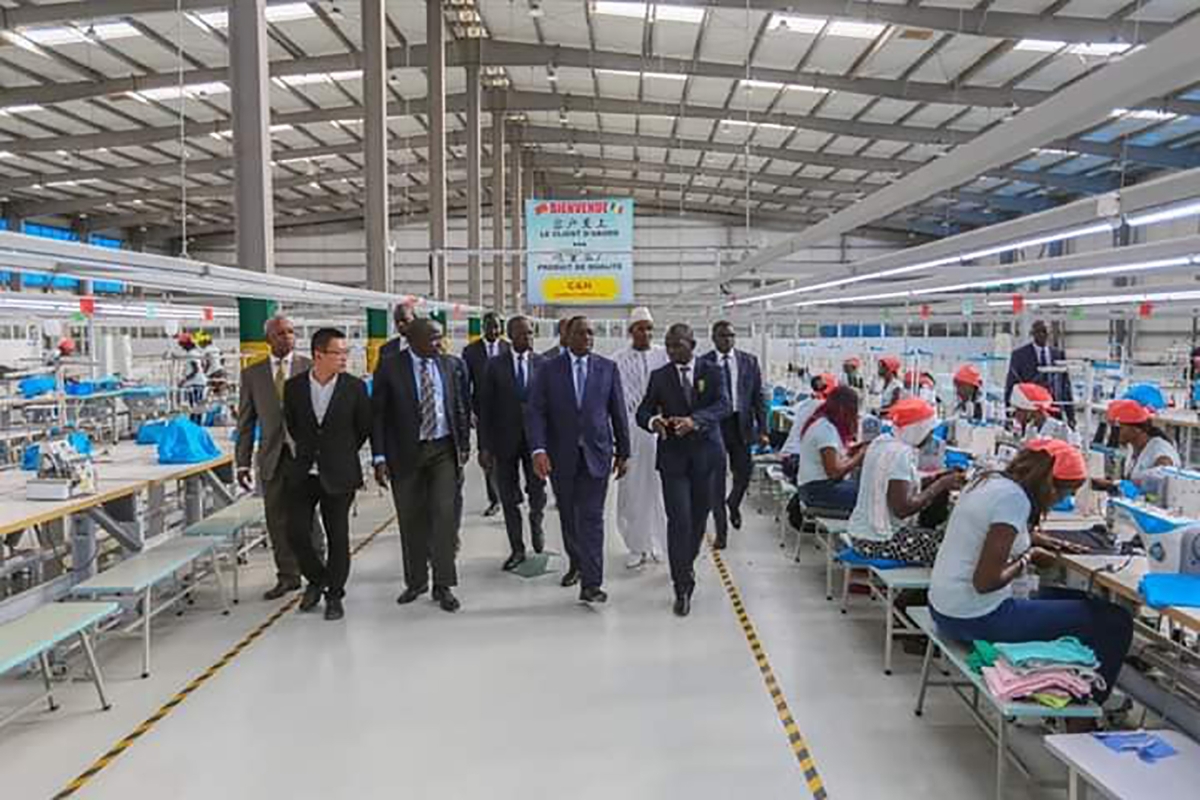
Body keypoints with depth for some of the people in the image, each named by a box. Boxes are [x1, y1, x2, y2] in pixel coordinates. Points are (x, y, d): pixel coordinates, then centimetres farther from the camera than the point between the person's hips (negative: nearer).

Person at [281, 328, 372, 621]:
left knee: (338, 536, 4)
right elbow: (291, 424, 13)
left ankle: (334, 594, 21)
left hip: (338, 474, -2)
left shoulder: (355, 387, -7)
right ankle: (316, 579, 28)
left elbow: (364, 427, 5)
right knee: (296, 532, 1)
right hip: (302, 473, 2)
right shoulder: (294, 386, -3)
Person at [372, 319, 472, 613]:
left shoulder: (452, 365, 2)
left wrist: (464, 445, 8)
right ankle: (415, 581, 26)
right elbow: (378, 413, -4)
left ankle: (443, 585, 6)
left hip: (444, 450, 1)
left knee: (445, 515, -5)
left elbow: (462, 407, 10)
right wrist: (380, 457, -9)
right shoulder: (390, 366, -5)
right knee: (411, 520, 10)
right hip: (405, 452, -1)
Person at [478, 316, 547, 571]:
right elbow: (485, 407, -1)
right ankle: (517, 549, 23)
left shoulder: (543, 364, 0)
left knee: (537, 493, 1)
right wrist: (485, 446, -5)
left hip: (536, 438, 0)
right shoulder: (495, 365, 0)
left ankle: (535, 522, 35)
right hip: (505, 440, 1)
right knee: (509, 499, 8)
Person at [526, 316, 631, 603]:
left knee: (591, 517, -5)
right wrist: (538, 449, -19)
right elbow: (535, 412, -6)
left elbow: (618, 413, 6)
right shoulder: (548, 370, 0)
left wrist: (623, 452, 6)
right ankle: (576, 562, 37)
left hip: (596, 453, -1)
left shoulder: (608, 368, 3)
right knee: (568, 516, 15)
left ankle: (591, 584, -3)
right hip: (561, 456, 1)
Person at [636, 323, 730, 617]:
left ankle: (686, 564, 40)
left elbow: (723, 405, -13)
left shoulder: (712, 372, 2)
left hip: (704, 455, 1)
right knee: (679, 520, -9)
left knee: (699, 518, 13)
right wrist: (652, 421, -23)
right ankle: (683, 587, -4)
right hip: (673, 457, -1)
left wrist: (694, 420, -31)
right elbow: (643, 411, 3)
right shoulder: (659, 377, 6)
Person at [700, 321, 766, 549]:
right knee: (716, 482, 2)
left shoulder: (749, 361, 5)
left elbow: (758, 397, 5)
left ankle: (733, 504, 41)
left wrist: (762, 429, -1)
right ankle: (721, 532, 12)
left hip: (742, 425, 2)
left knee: (743, 475, 7)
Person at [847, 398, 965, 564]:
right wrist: (941, 485, -15)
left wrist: (936, 479, 6)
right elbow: (903, 508, -24)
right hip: (881, 541, -9)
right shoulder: (900, 453, -20)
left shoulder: (882, 442, 6)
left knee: (937, 533, 18)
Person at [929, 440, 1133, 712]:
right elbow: (985, 581, -24)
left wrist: (1031, 539, 12)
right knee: (1113, 622, -2)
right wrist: (1028, 557, -9)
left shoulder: (989, 479, 5)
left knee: (1070, 598, 25)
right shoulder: (1014, 499, -21)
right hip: (976, 619, -9)